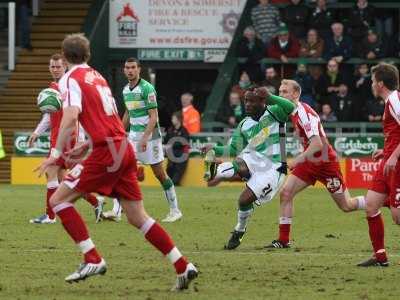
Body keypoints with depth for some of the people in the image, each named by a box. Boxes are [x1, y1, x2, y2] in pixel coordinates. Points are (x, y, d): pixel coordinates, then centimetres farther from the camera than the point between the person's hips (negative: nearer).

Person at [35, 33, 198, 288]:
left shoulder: (71, 79, -4)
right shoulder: (97, 76, 20)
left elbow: (71, 117, -20)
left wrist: (56, 153, -18)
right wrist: (88, 145, 30)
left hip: (106, 152, -8)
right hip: (125, 149, 8)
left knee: (58, 200, -1)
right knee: (137, 217, 10)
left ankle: (93, 260, -9)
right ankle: (183, 266, 5)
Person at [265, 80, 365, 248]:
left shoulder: (304, 113, -23)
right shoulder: (292, 112, 4)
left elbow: (317, 144, -32)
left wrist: (297, 160, -31)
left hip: (325, 162, -8)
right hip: (310, 162, 8)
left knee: (346, 206, 1)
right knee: (285, 193, -7)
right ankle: (283, 240, -3)